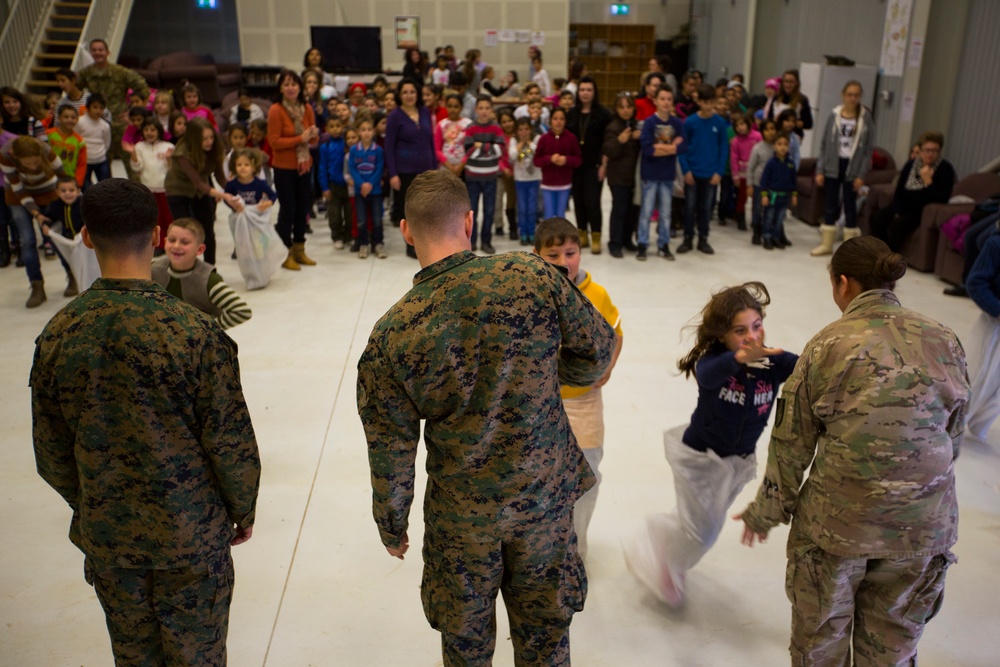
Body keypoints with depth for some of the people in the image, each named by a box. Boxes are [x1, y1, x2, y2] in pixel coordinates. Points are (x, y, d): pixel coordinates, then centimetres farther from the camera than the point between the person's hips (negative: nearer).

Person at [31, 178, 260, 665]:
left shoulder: (57, 335, -10)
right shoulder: (195, 332, -23)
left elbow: (51, 452, 0)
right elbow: (230, 440, -16)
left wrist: (89, 506, 18)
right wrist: (244, 509, 2)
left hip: (106, 532, 4)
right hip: (191, 532, -3)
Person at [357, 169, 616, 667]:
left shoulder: (391, 335, -18)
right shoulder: (533, 277, -20)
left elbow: (390, 451, -9)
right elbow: (597, 351, -6)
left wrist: (391, 525, 7)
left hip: (461, 514, -1)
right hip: (545, 495, 1)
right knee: (545, 626, 24)